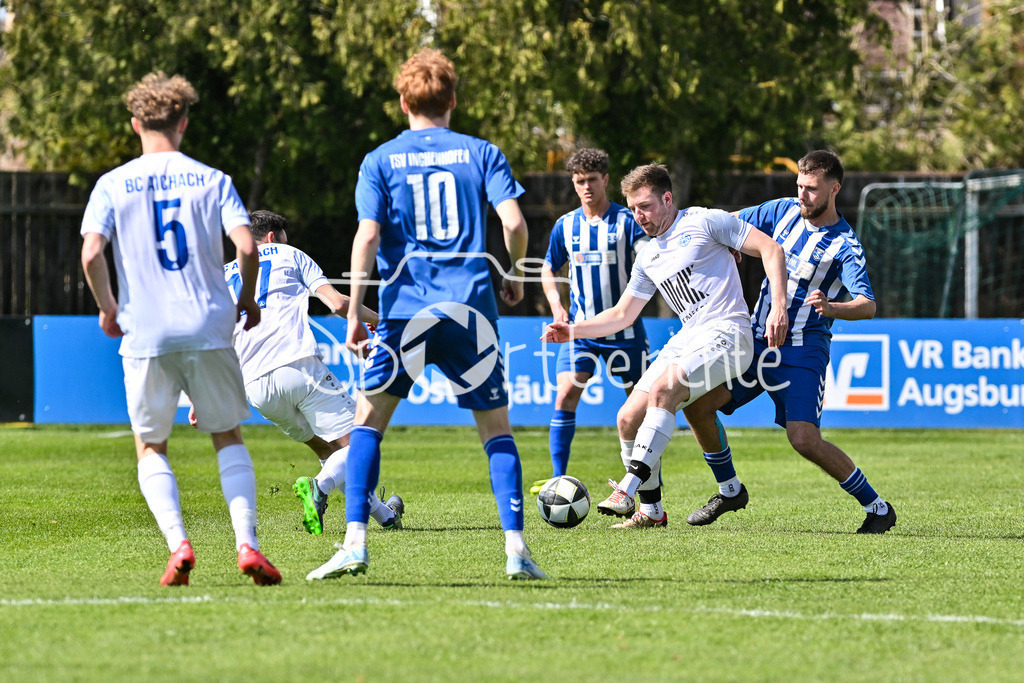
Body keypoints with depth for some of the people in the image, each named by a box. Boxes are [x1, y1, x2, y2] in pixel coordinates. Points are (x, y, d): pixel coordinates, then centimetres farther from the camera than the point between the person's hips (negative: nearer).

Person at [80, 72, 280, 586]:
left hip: (145, 335, -1)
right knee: (228, 438, 15)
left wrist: (107, 308, 7)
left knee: (150, 448, 14)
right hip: (209, 328, 1)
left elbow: (91, 255, -9)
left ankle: (177, 542, -7)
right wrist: (247, 300, 10)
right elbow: (246, 246, -8)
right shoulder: (211, 180, 3)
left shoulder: (113, 185, 2)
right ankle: (247, 543, 0)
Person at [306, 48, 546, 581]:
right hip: (472, 307, 1)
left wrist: (353, 313, -4)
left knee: (369, 419, 10)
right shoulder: (481, 154, 6)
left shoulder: (380, 161, 5)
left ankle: (355, 541, -5)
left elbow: (368, 237, -5)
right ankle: (516, 548, -1)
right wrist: (514, 274, 14)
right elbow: (514, 222, -5)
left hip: (405, 308, -1)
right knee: (495, 426, 11)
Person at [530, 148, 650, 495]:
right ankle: (558, 479, -10)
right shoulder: (566, 225, 4)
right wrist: (557, 306, 1)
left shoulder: (626, 220, -5)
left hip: (623, 326, -2)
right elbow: (549, 270, 17)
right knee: (566, 394, -13)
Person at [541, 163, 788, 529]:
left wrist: (778, 307, -18)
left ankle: (628, 491, -35)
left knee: (661, 390, -31)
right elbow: (621, 314, 25)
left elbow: (771, 249, -6)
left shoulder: (705, 222, -3)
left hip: (725, 334, -8)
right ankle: (651, 509, 10)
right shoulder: (648, 256, 18)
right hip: (686, 339, 8)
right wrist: (573, 331, 10)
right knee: (628, 418, -3)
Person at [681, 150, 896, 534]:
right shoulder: (784, 211, 4)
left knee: (804, 439, -21)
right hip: (758, 339, 6)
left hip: (803, 350, -6)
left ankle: (877, 508, -5)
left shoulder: (845, 246, -14)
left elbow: (867, 306, -26)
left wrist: (831, 307, -44)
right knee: (696, 405, -3)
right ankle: (730, 491, 19)